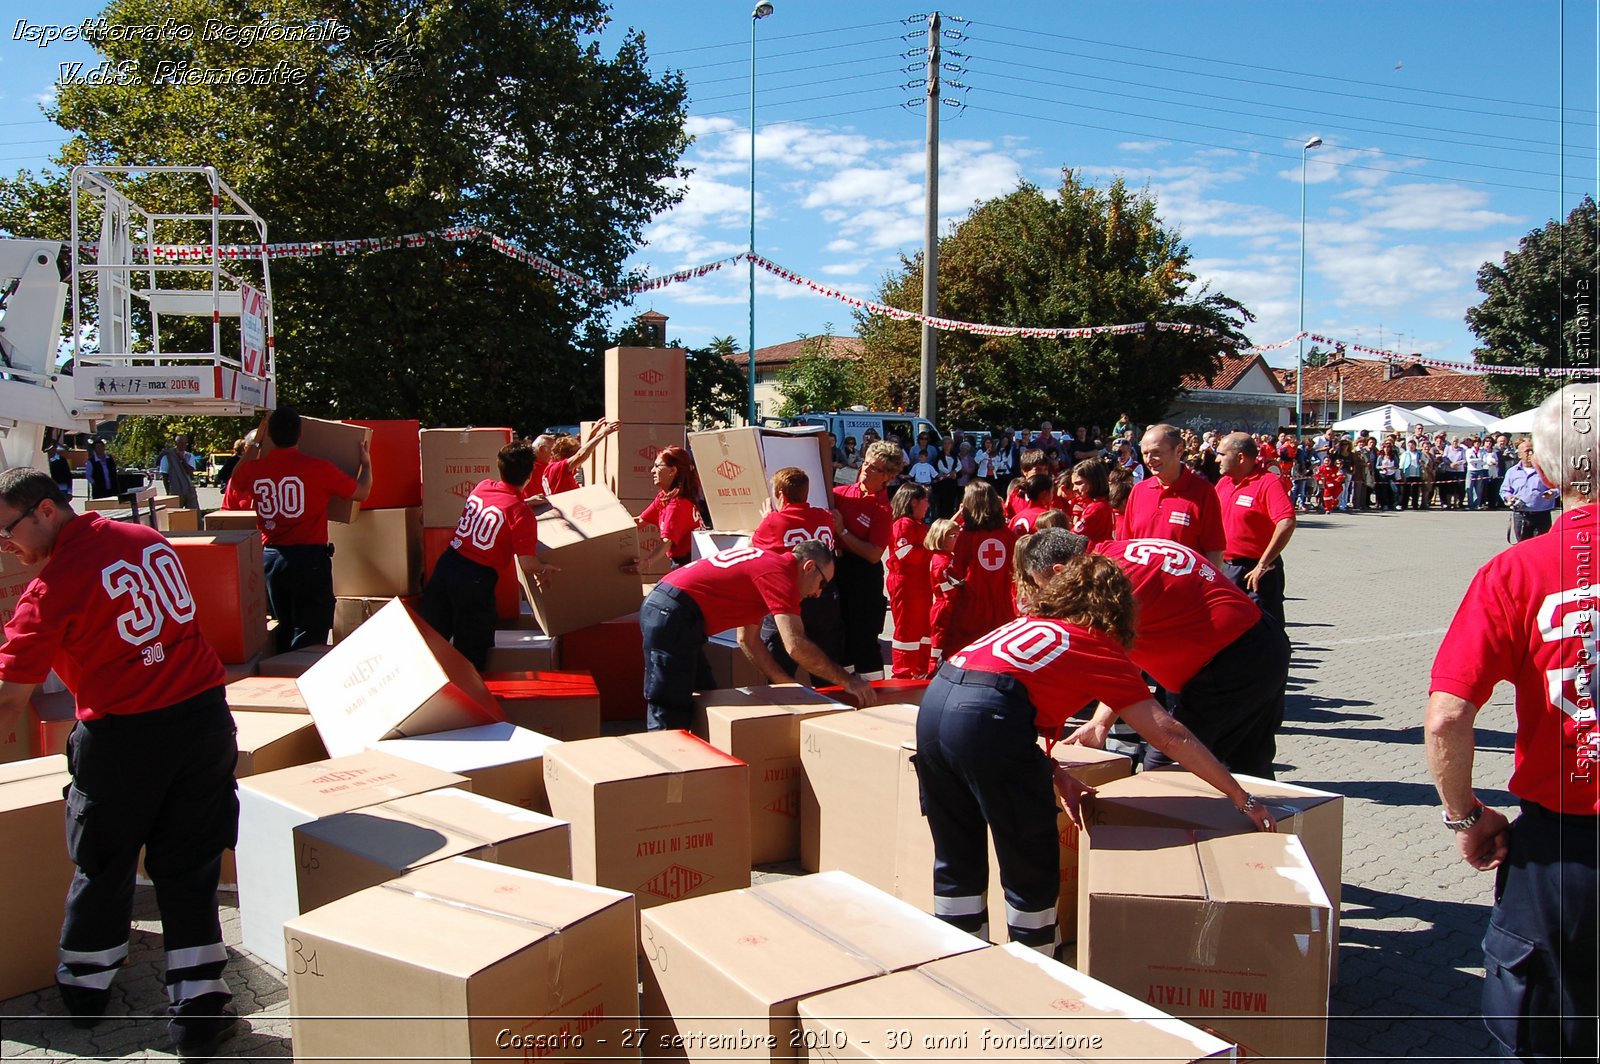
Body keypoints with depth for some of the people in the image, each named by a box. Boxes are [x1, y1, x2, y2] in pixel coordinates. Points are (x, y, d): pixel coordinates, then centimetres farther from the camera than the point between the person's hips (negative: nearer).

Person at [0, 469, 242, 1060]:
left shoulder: (51, 589, -12)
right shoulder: (148, 540, 5)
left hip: (124, 736, -4)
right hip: (205, 715, 5)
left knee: (102, 867, 17)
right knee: (189, 867, 10)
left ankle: (83, 990, 36)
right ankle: (199, 1005, 10)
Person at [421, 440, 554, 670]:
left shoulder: (482, 487, 6)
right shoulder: (522, 513, -11)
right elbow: (527, 561, -14)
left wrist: (525, 502, 32)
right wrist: (543, 569, 5)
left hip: (447, 563, 6)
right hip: (476, 578, -6)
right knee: (472, 651, 9)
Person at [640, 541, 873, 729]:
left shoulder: (762, 563, 20)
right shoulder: (781, 573, -10)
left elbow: (748, 640, 23)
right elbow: (795, 645, -19)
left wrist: (787, 683, 19)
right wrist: (846, 680, -10)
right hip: (674, 616, -11)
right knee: (670, 718, -8)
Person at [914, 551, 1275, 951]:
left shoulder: (1029, 624, 29)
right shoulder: (1101, 648, 13)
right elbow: (1168, 734, 11)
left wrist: (1054, 772, 25)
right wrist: (1242, 799, 17)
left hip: (934, 699, 7)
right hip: (986, 718, -7)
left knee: (958, 862, 22)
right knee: (1032, 873, 13)